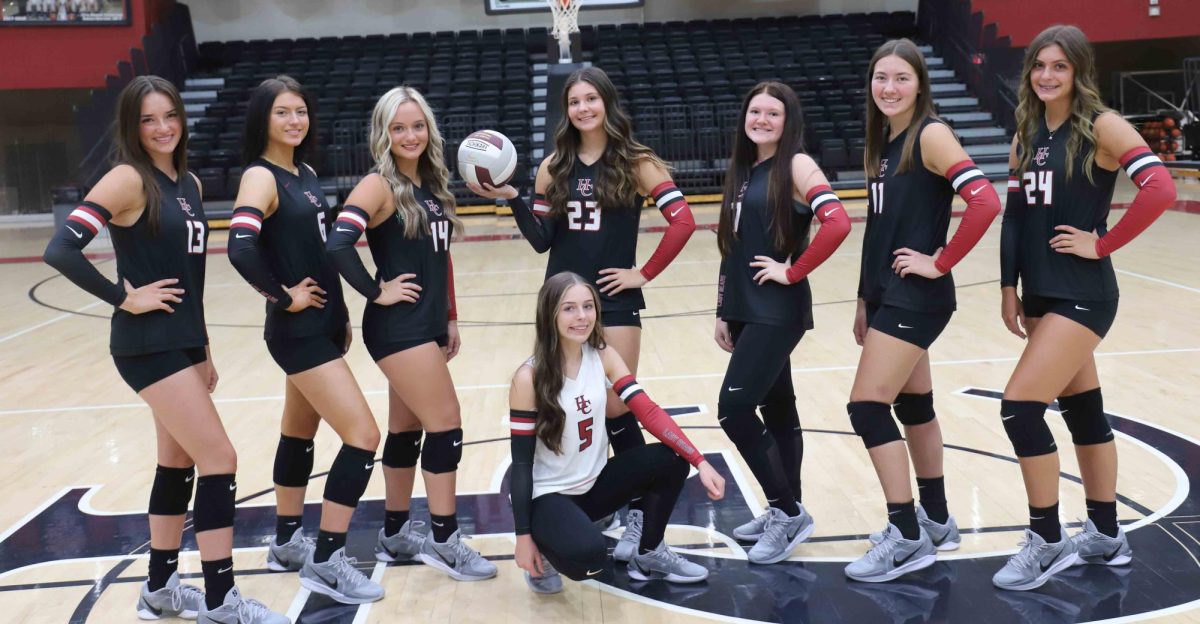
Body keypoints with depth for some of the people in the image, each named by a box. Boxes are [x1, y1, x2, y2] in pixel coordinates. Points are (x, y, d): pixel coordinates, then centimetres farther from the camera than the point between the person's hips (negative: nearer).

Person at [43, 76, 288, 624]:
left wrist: (203, 348, 17)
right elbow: (61, 250, -22)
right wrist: (124, 298, -17)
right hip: (149, 346, -8)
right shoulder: (128, 179, -13)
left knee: (179, 463, 15)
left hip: (184, 341, 8)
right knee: (220, 460, -9)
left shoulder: (189, 183, 11)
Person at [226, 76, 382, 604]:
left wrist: (341, 316, 15)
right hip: (298, 331, -9)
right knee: (363, 436, -11)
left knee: (300, 434, 18)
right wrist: (285, 297, -19)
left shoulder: (305, 174, 11)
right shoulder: (261, 177, -15)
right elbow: (241, 249, -31)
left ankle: (287, 543, 33)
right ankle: (326, 561, -1)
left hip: (322, 325, 9)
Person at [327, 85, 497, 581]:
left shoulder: (431, 184, 11)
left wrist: (450, 318, 15)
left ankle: (395, 535, 26)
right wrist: (377, 292, -16)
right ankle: (444, 541, 5)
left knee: (407, 428, 14)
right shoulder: (379, 186, -12)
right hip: (398, 327, -8)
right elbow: (338, 246, -26)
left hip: (428, 324, 8)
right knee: (446, 424, -7)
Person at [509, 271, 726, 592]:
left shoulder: (603, 357, -4)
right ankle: (545, 551, 3)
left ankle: (649, 555, 7)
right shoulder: (530, 377, -19)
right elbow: (521, 462, -15)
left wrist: (700, 462, -22)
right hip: (547, 495, -6)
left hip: (594, 483, 6)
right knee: (587, 555, -34)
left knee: (671, 459, -16)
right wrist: (523, 536, -15)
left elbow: (648, 411, -11)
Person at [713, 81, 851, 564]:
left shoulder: (796, 165, -8)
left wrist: (793, 272, -16)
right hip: (747, 310, 8)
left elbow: (838, 223, -23)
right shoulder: (743, 170, 15)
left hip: (778, 311, -8)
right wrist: (724, 312, 14)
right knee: (776, 409, 14)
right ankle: (786, 511, 25)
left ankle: (788, 512, 2)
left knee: (734, 409, -12)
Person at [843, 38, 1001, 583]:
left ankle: (907, 537, 2)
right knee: (913, 406, 16)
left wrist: (939, 263, -18)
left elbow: (985, 203, -25)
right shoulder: (882, 142, 12)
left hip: (917, 296, -9)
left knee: (867, 407, -10)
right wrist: (864, 300, 17)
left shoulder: (931, 135, -12)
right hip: (888, 293, 9)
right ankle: (936, 521, 31)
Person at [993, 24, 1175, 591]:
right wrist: (1009, 288, 9)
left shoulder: (1101, 126, -9)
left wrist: (1102, 244, -17)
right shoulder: (1026, 136, 10)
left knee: (1020, 407, -13)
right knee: (1081, 410, 15)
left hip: (1082, 293, -7)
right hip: (1040, 292, 7)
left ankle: (1046, 541, 2)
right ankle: (1105, 535, 28)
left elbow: (1160, 187, -21)